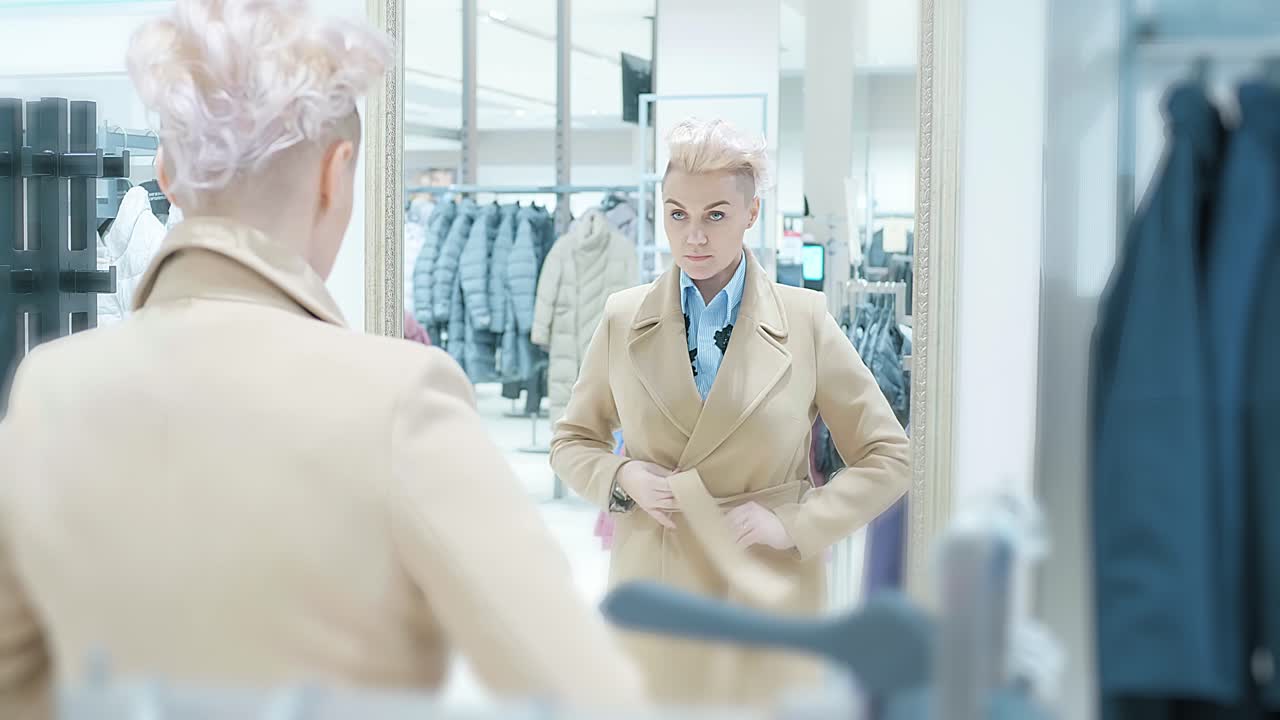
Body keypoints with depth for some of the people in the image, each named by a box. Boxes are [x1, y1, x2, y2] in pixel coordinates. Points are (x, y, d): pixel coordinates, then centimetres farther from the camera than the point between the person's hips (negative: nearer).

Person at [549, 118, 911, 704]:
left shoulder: (805, 321, -3)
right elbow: (572, 441, 13)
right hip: (654, 589, 1)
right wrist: (622, 477, -8)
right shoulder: (623, 320, 1)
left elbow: (888, 457, 1)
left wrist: (794, 527, -10)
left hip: (766, 596, -1)